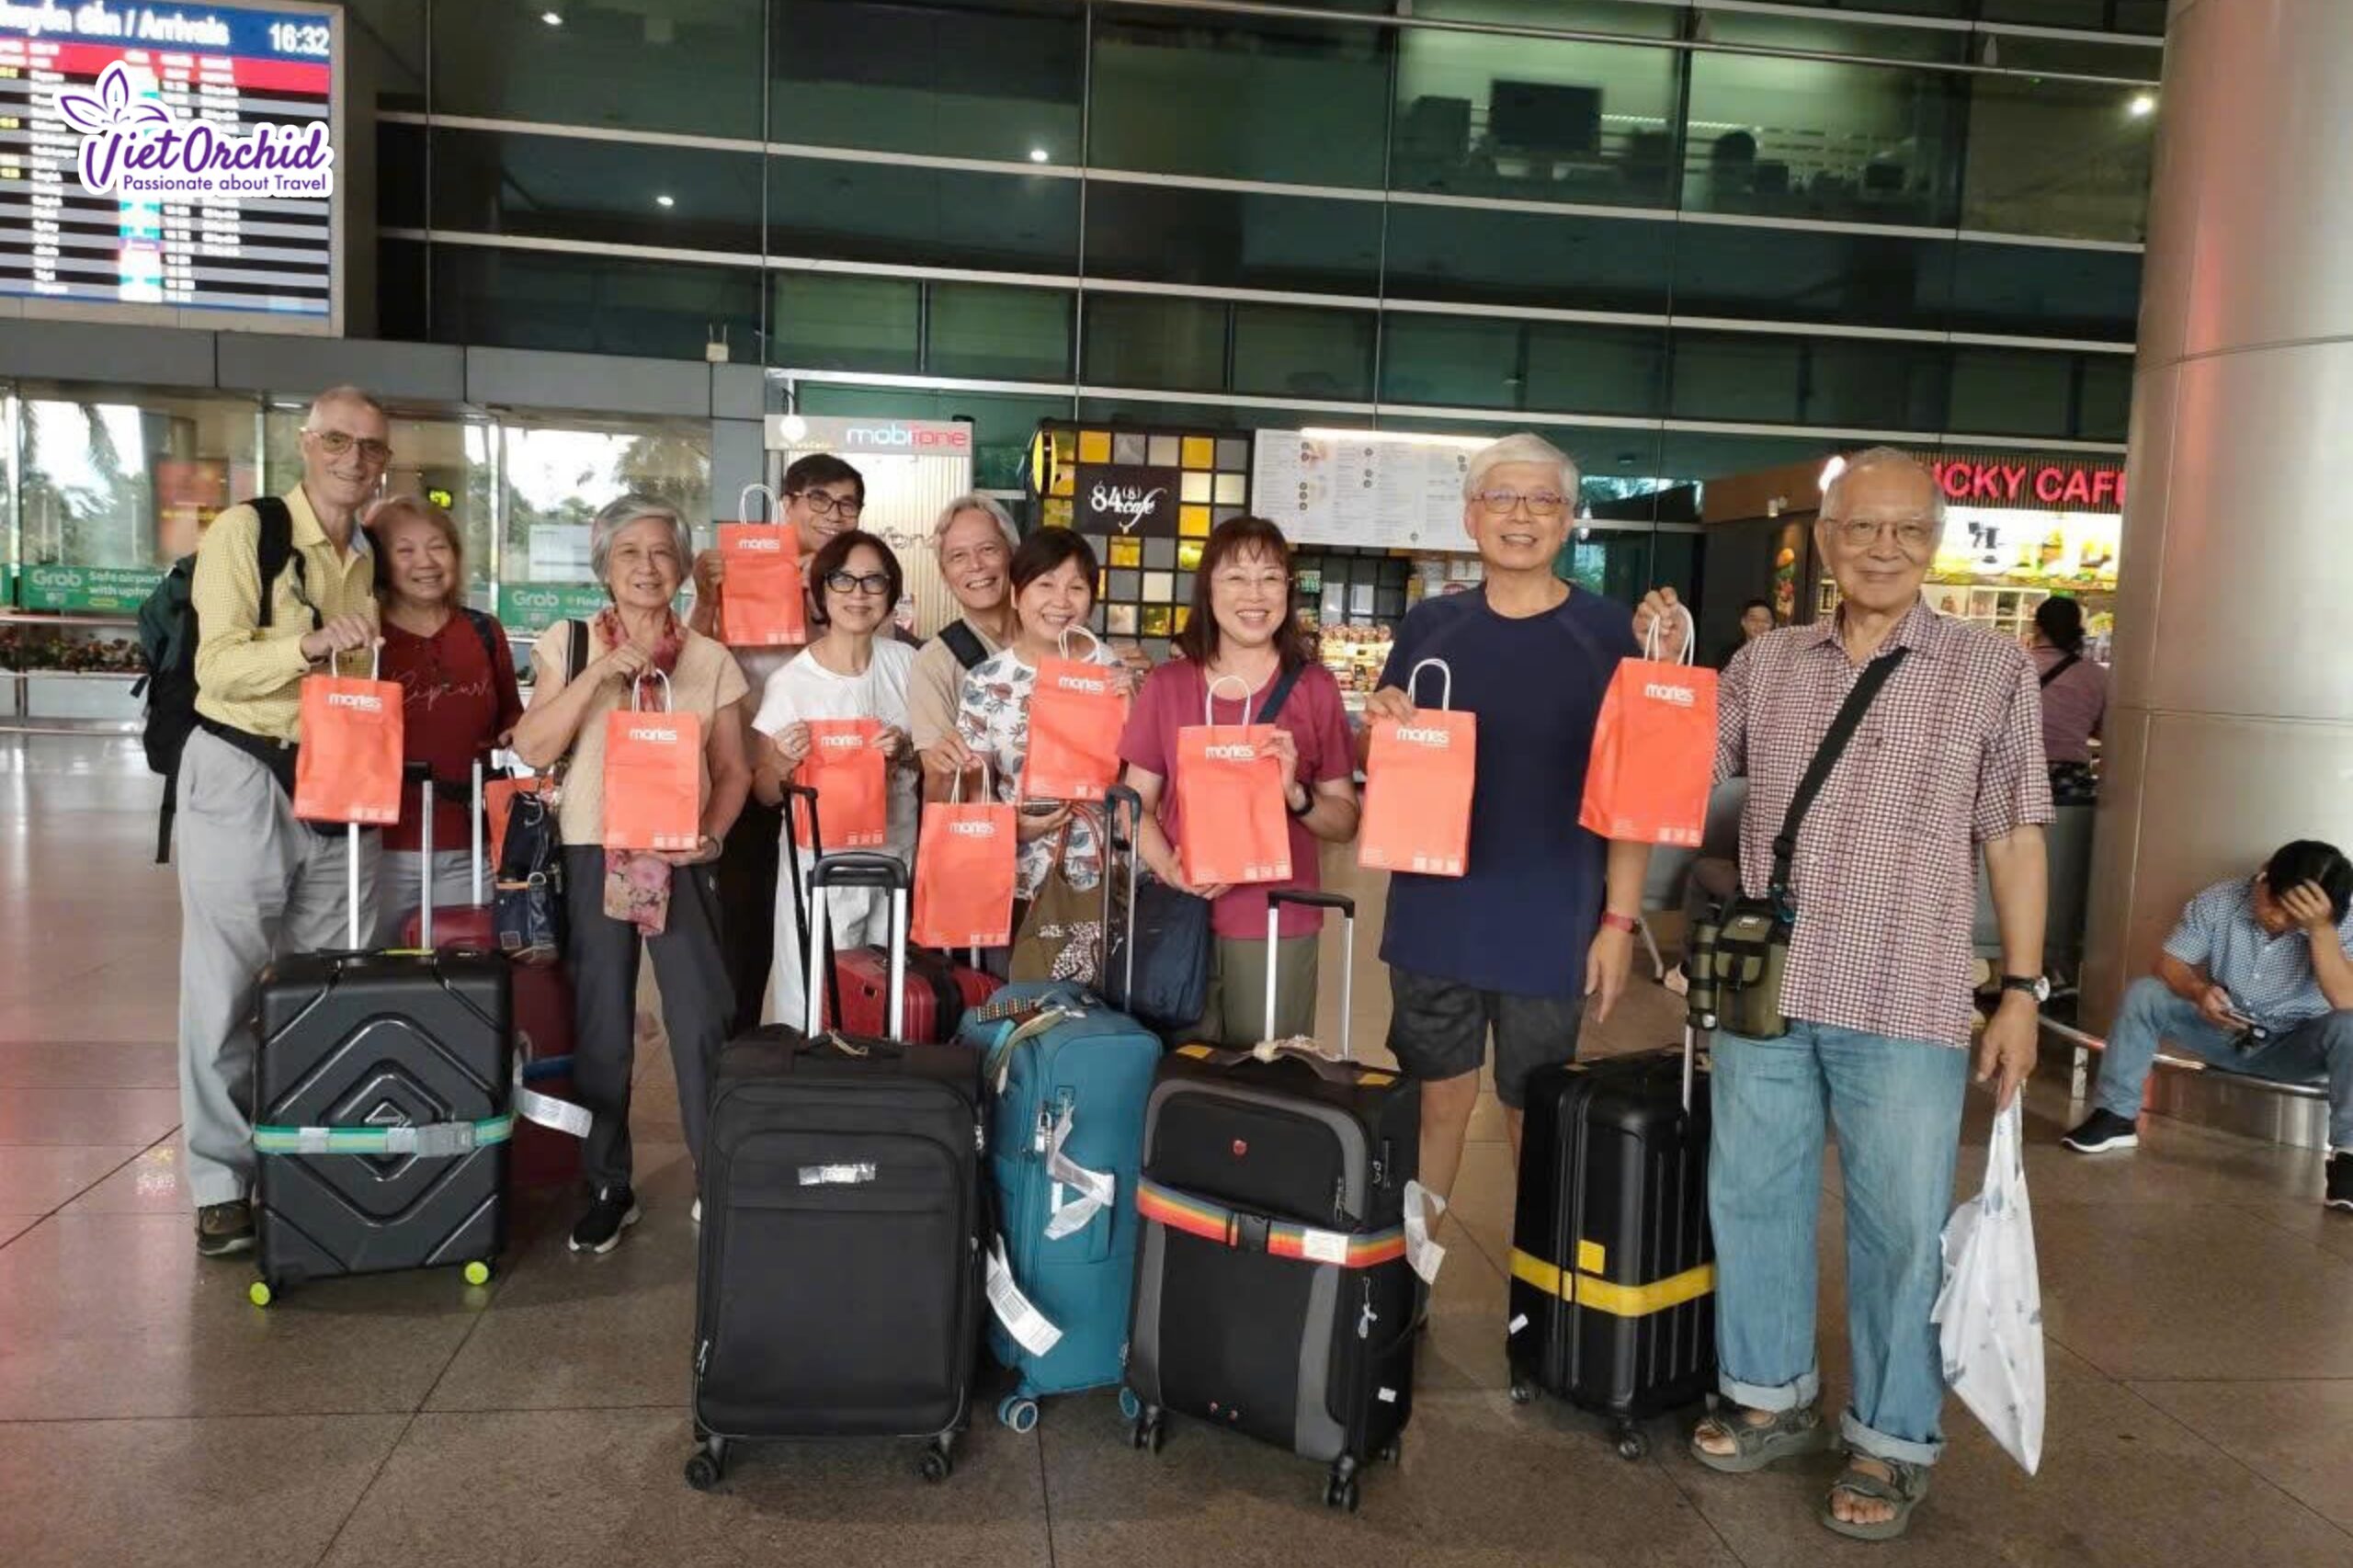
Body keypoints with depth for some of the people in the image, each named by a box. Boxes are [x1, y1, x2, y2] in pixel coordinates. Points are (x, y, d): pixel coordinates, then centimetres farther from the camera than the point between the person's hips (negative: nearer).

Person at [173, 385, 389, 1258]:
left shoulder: (371, 558, 11)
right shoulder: (244, 530, -7)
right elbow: (217, 665, -16)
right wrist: (309, 643, -30)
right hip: (240, 780, -6)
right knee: (226, 989, 0)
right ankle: (221, 1183, 10)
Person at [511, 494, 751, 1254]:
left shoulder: (709, 659, 6)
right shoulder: (567, 643, 4)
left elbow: (732, 770, 9)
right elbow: (533, 749, -7)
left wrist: (711, 836, -9)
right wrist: (601, 670, -14)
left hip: (681, 860, 0)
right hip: (592, 854, 0)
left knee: (702, 1021, -1)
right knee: (601, 1027, 7)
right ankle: (608, 1187, 21)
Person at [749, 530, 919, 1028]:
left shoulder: (905, 662, 0)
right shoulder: (790, 682, -11)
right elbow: (766, 795, -3)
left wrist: (904, 752, -11)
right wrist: (782, 763, -24)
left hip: (897, 856, 3)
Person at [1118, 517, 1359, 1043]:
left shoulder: (1315, 688, 0)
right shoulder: (1167, 685, 4)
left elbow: (1346, 822, 3)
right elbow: (1137, 802, 7)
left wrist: (1296, 794, -16)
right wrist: (1168, 866, -11)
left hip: (1278, 926, -1)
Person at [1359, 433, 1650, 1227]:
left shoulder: (1604, 631, -4)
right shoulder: (1429, 624, 4)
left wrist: (1620, 917, -7)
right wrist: (1379, 725, -12)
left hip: (1552, 925, -2)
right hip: (1433, 918, 2)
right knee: (1435, 1102, 13)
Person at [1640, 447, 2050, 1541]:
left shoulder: (1992, 670, 0)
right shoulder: (1766, 662, 8)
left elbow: (2015, 839, 1)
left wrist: (2022, 988, -3)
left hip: (1906, 1007, -3)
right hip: (1762, 990, 4)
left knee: (1899, 1225, 5)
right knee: (1753, 1195, 13)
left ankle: (1892, 1441, 23)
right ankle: (1773, 1396, 32)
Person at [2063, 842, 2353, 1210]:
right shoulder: (2220, 900, -15)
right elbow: (2168, 964, -13)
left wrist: (2321, 929, -43)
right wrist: (2198, 992, -35)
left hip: (2294, 1047, -2)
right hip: (2223, 1033, 2)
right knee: (2142, 993, -20)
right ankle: (2116, 1116, -16)